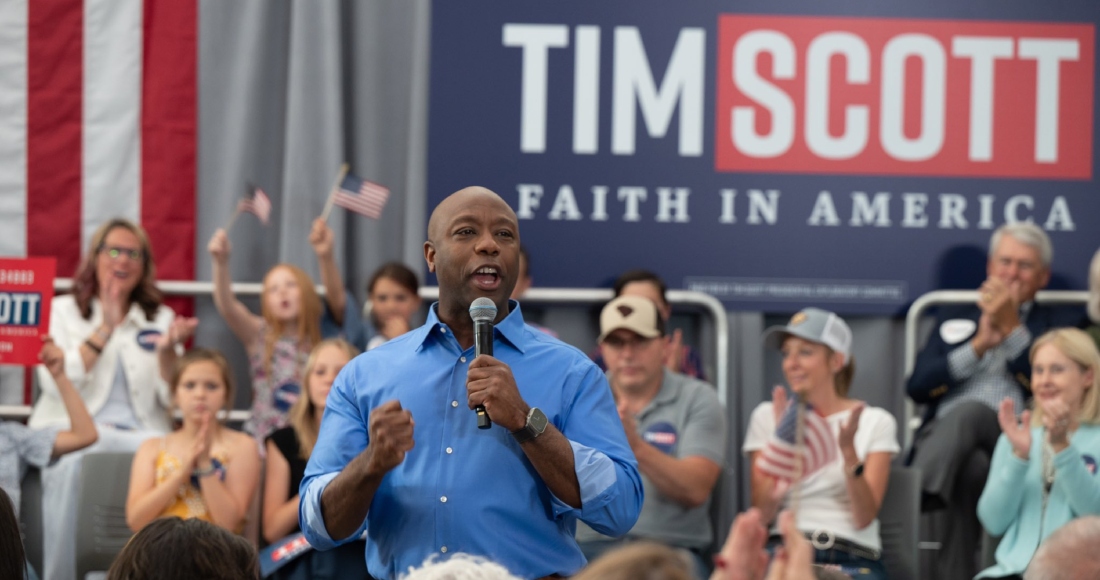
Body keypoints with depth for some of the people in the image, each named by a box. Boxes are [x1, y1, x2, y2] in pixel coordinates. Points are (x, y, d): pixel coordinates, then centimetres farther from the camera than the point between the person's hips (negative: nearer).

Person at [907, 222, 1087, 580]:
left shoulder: (1062, 323, 21)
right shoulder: (955, 319, 28)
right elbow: (918, 387, 13)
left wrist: (1011, 328, 0)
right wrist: (979, 345, 4)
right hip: (942, 435, 2)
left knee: (969, 412, -38)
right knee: (971, 469, -38)